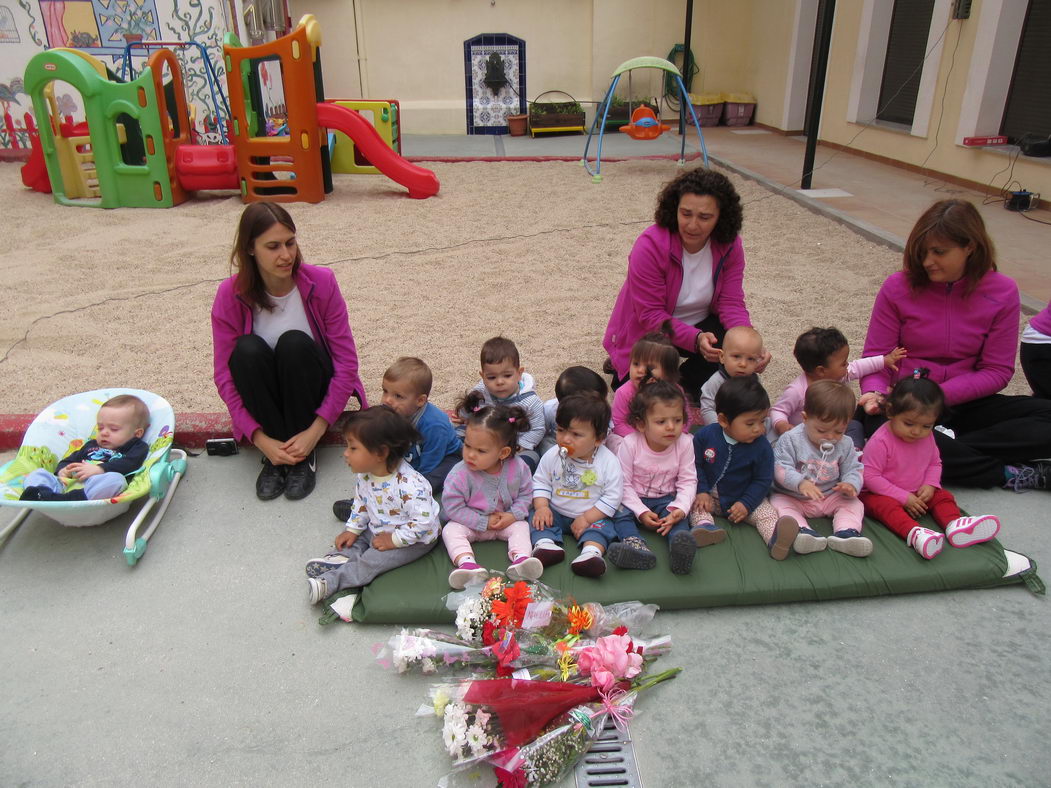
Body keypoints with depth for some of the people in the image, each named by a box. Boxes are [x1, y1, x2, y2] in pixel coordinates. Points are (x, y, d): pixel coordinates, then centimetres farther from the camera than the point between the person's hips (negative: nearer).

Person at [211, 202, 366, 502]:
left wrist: (315, 431, -24)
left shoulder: (321, 282, -16)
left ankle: (305, 455, -18)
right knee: (248, 349, -29)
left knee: (295, 343, -29)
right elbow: (225, 375, -13)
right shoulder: (231, 295, -14)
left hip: (311, 392, 0)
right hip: (264, 399, 1)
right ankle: (275, 457, -18)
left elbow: (346, 360, -16)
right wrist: (261, 440, -24)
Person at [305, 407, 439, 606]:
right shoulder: (366, 474, -10)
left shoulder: (410, 486, -37)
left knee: (370, 562, -16)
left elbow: (423, 522, -35)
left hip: (415, 540, -9)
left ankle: (329, 583, -11)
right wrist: (352, 529, 1)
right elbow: (361, 502, 8)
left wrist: (394, 539, -26)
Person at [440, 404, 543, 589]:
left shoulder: (517, 468, -16)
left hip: (506, 520, 2)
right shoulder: (460, 473, -23)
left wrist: (514, 515, -19)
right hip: (471, 524, -1)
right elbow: (452, 506, -19)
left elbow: (525, 494, -1)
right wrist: (484, 522, -20)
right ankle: (467, 563, -44)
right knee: (451, 531, -24)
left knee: (521, 527, -20)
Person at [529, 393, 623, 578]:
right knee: (536, 516, -17)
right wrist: (542, 507, -14)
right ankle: (545, 544, -38)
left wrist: (587, 518, -19)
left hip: (592, 516, -2)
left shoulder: (609, 462, -15)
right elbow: (540, 482, 2)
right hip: (555, 512, 2)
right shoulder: (552, 456, -8)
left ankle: (591, 551, -45)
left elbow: (612, 497, -13)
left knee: (601, 526, -26)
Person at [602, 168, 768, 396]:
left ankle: (687, 385, 2)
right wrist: (695, 339, -41)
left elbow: (731, 302, -15)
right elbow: (650, 314, -27)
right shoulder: (650, 246, -27)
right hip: (648, 334, -3)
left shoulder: (730, 245, -13)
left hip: (700, 326, 4)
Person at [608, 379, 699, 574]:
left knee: (678, 515, -28)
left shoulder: (684, 443, -9)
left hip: (666, 499, 1)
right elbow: (623, 483, -13)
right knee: (620, 513, -27)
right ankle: (636, 545, -50)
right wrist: (641, 512, -22)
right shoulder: (630, 444, -17)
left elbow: (688, 481, -7)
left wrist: (680, 508, -25)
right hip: (634, 499, 0)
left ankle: (680, 550, -54)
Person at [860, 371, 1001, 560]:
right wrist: (903, 498, -21)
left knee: (943, 496, -8)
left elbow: (935, 463, 15)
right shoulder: (880, 441, -23)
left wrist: (930, 485, -8)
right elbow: (870, 476, -22)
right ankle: (914, 533, -59)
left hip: (917, 494, 7)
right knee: (886, 506, -35)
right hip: (879, 494, -7)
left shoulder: (927, 438, 0)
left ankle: (955, 525, -32)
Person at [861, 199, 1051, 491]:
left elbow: (998, 371, -4)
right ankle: (1009, 473, -22)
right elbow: (876, 358, -5)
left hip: (963, 403, 2)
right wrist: (875, 394, -27)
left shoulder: (1001, 292, -4)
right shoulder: (898, 287, -7)